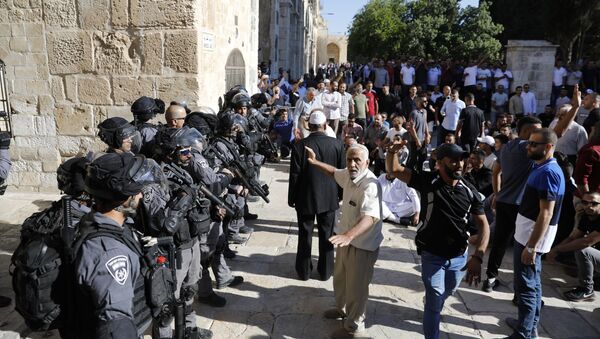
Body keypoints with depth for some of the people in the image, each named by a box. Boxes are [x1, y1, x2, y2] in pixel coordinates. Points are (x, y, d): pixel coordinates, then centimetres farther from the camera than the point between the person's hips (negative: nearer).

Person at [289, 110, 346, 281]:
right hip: (329, 197, 1)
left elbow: (294, 175, -11)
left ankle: (304, 271, 25)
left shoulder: (299, 145, -14)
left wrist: (291, 198, 1)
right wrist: (341, 195, 12)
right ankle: (325, 271, 24)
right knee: (327, 235, 14)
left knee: (305, 236, 13)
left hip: (305, 198, -1)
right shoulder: (337, 144, -9)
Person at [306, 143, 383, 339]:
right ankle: (342, 308, 53)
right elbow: (335, 173, 21)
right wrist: (314, 162, 13)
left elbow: (370, 216, -47)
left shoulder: (370, 185, -32)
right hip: (347, 238, 8)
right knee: (340, 279, 28)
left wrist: (348, 235, -61)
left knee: (356, 288, 10)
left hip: (362, 244, -8)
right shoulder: (349, 174, -5)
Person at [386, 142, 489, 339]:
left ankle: (432, 307, 60)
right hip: (432, 255, -3)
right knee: (435, 301, -2)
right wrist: (393, 150, -36)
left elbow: (483, 225, -7)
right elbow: (394, 170, -14)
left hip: (459, 256, 4)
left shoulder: (470, 191, -11)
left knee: (447, 293, 27)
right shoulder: (429, 181, -16)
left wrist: (477, 257, -19)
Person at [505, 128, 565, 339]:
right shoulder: (541, 168, 10)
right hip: (527, 234, 10)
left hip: (532, 238, -10)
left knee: (526, 286, -2)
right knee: (533, 282, 19)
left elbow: (546, 214, -25)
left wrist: (531, 247, -24)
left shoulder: (548, 172, -21)